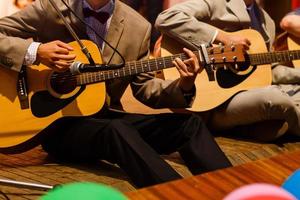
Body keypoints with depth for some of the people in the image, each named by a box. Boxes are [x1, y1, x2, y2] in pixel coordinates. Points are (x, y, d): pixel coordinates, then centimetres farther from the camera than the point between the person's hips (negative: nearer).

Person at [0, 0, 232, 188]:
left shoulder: (138, 26, 2)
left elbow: (144, 87, 7)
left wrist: (183, 87, -12)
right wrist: (34, 51, -21)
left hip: (105, 116, 4)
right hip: (56, 120, -4)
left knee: (189, 123, -15)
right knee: (117, 130, -35)